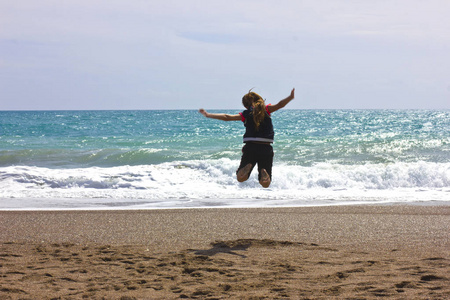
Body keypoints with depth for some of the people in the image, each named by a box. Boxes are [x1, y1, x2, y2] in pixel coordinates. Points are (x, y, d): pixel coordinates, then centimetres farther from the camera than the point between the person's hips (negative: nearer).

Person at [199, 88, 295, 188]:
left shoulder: (246, 114, 4)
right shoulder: (266, 110, 5)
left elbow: (227, 117, 3)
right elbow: (279, 105, -12)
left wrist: (208, 115, 9)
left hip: (250, 147, 0)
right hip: (266, 149, 0)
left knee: (240, 178, 14)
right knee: (265, 184, 8)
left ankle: (247, 167, -20)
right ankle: (263, 171, -27)